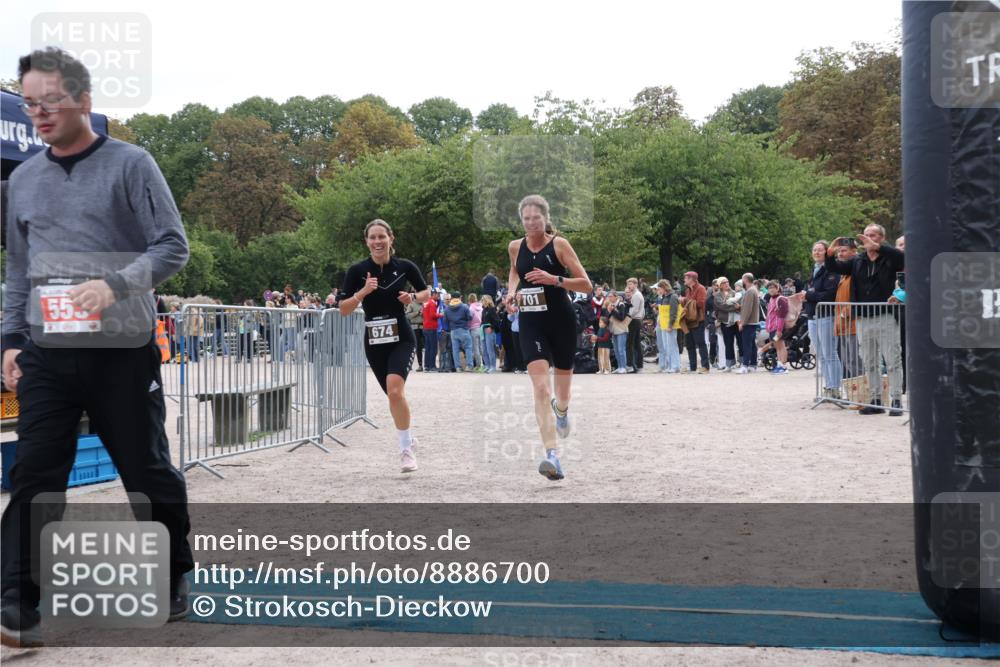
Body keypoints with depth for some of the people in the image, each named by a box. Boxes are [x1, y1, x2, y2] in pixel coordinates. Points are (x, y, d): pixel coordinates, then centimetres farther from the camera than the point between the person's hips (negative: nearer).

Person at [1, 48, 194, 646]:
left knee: (149, 472, 6)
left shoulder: (129, 164, -3)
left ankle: (175, 579, 27)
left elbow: (173, 246, -8)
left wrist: (116, 284, -23)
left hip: (124, 352, -3)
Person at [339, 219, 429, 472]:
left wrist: (413, 297, -11)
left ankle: (406, 447, -10)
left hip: (401, 338, -2)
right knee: (395, 395, 12)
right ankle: (408, 439, 36)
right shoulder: (357, 271, -5)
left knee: (395, 390, -23)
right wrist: (363, 291, -21)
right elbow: (343, 310, -6)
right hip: (374, 342, 2)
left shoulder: (404, 266, -5)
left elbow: (427, 293, 10)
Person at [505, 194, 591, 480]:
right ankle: (552, 455, -26)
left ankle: (561, 408, 53)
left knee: (562, 397, 12)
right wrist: (512, 290, 6)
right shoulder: (515, 247, 4)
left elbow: (586, 284, -8)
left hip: (561, 321, -1)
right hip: (530, 323, 1)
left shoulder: (559, 244, -7)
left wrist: (555, 279, -22)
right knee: (540, 387, -19)